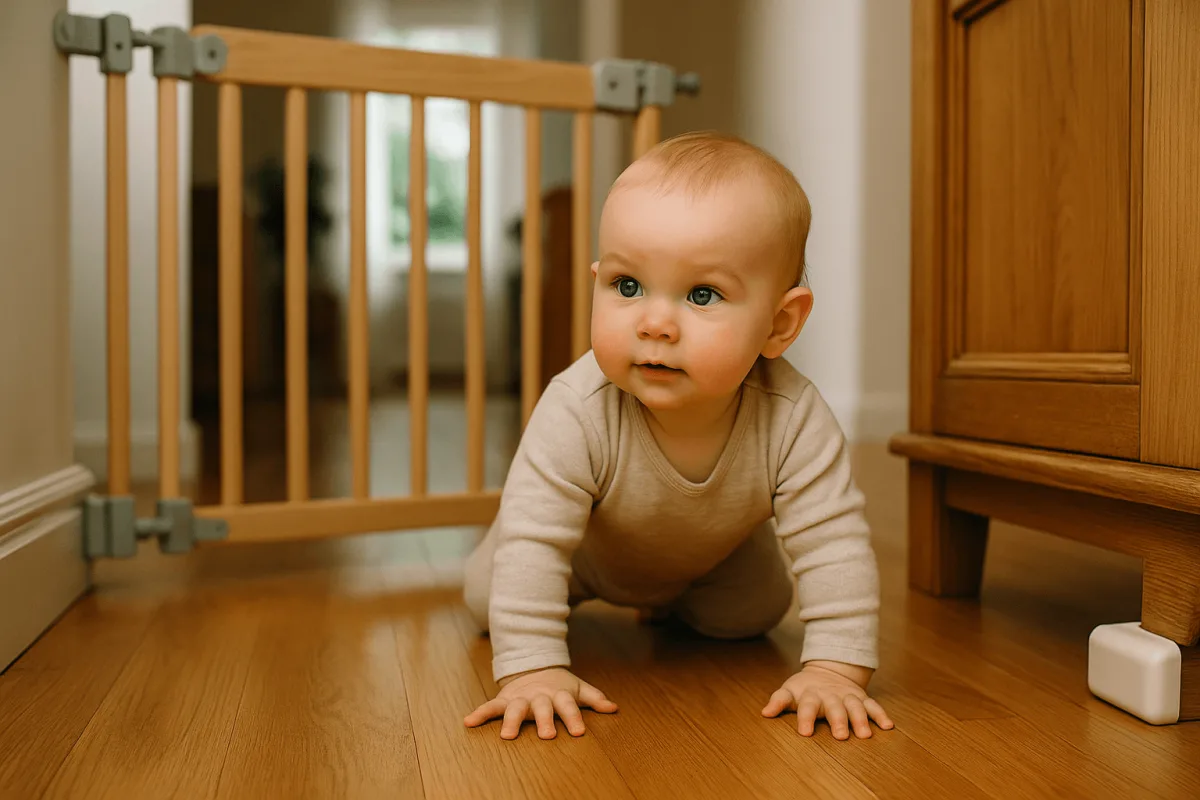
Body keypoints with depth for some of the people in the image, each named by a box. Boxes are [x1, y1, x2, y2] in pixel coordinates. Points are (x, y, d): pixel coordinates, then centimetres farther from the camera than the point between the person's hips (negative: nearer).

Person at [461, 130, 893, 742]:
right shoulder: (577, 413, -45)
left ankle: (671, 602, 40)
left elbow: (834, 542, -34)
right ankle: (588, 592, 37)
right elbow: (534, 539, -41)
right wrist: (531, 667, -44)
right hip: (587, 546, -1)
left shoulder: (792, 418, -40)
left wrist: (835, 668, -39)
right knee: (486, 595, 5)